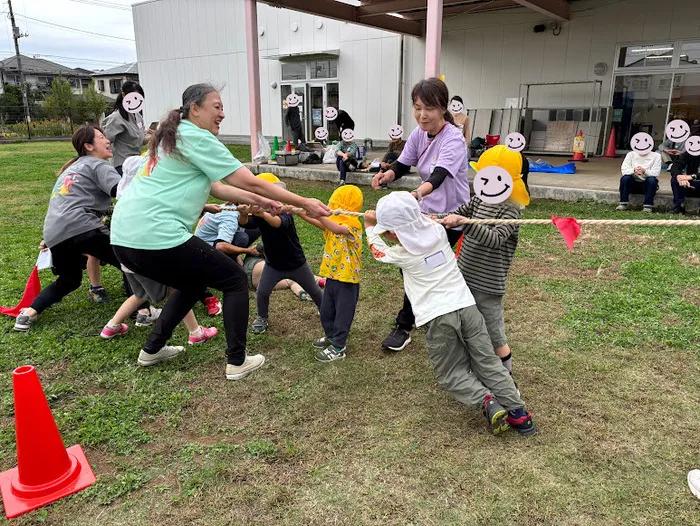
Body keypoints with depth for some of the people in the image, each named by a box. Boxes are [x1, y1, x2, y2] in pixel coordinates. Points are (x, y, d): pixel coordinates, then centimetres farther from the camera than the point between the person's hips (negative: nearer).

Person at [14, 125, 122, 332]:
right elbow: (120, 190, -14)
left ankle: (28, 313, 17)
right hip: (81, 228, -8)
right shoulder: (98, 165, 7)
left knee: (69, 280, 28)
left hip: (54, 235, 8)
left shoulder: (72, 168, 31)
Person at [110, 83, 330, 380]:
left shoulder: (173, 137, 21)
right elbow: (249, 182, -10)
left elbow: (213, 187, 22)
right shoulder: (197, 138, -7)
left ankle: (152, 350, 34)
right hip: (156, 238, -10)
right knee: (235, 281, 5)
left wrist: (258, 201, 17)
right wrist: (304, 203, -5)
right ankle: (237, 362, 7)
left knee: (193, 283, 29)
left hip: (125, 238, 10)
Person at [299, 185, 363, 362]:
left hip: (346, 279, -8)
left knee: (342, 314, 5)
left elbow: (336, 229, -39)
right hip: (332, 276, 9)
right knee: (326, 311, 21)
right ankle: (331, 336, 42)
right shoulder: (335, 221, 6)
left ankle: (338, 348, 17)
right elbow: (319, 223, -2)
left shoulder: (353, 225, -21)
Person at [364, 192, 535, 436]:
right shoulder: (438, 230, 4)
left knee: (451, 374, 12)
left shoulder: (403, 254, -5)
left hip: (438, 318, -4)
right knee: (488, 363, 12)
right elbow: (428, 220, 31)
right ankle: (518, 413, 9)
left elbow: (378, 251, 17)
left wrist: (369, 224, 31)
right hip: (466, 306, 5)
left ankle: (486, 401, -10)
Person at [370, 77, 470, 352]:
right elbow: (401, 166, 2)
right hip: (427, 211, 7)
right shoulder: (419, 134, -3)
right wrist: (386, 175, -21)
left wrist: (414, 195, -58)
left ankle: (404, 327, 17)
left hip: (451, 217, -7)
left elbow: (438, 177, -39)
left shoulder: (453, 139, -24)